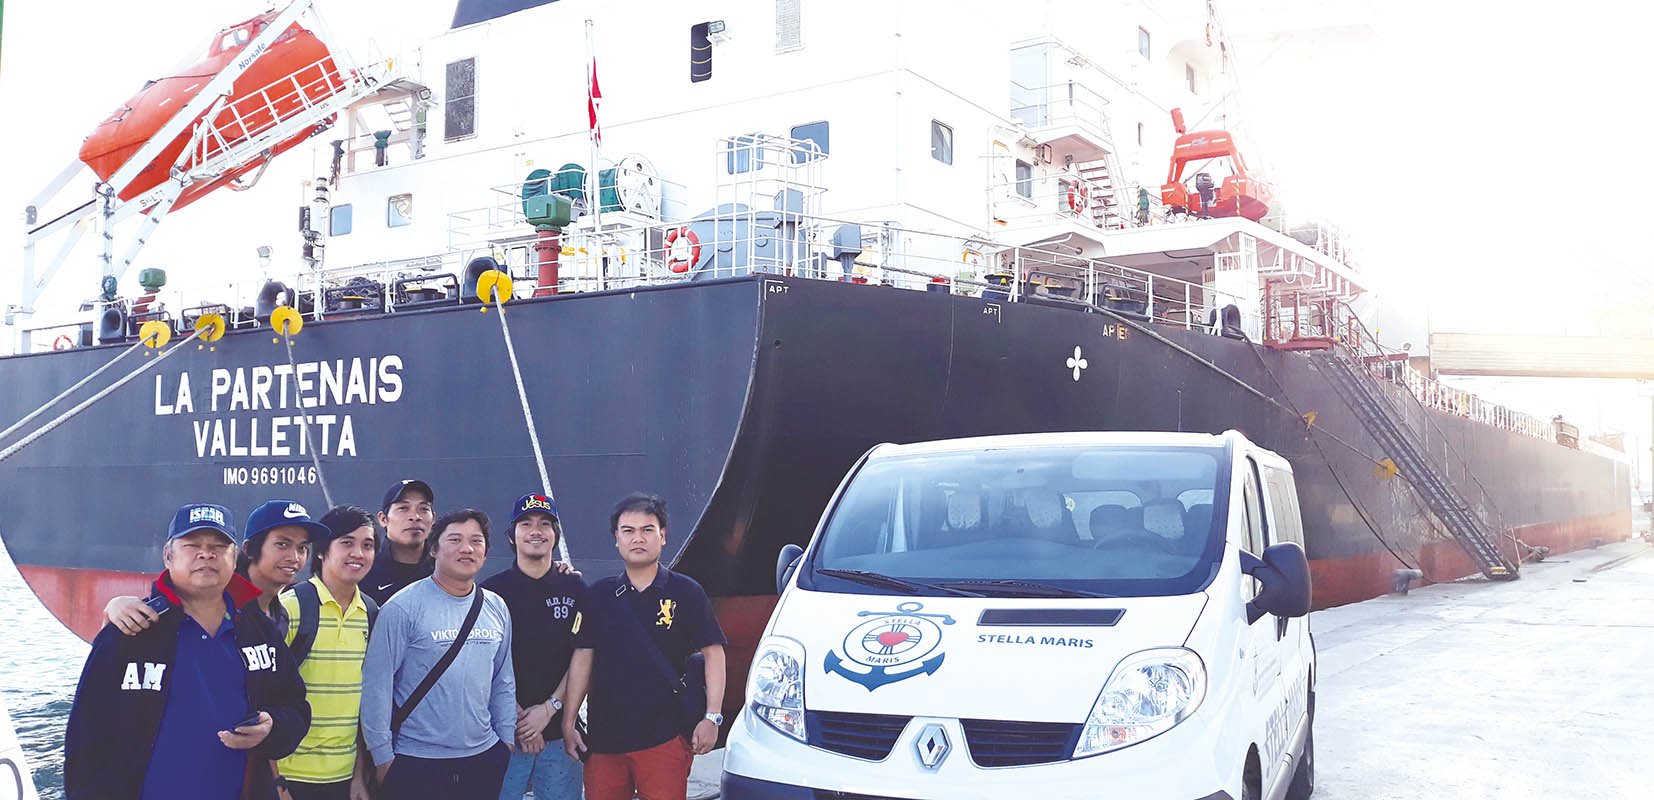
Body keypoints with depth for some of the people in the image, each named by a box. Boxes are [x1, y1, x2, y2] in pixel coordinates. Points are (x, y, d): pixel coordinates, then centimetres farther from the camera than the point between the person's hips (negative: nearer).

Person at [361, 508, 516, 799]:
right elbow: (377, 684, -10)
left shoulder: (496, 608, 7)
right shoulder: (403, 608, -10)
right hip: (417, 764, -4)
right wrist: (382, 757, -9)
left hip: (484, 758, 5)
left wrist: (508, 742, 10)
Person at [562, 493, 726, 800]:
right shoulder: (598, 596, 8)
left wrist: (712, 717, -8)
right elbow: (582, 659, 9)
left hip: (664, 739, -3)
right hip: (603, 737, 3)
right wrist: (568, 723, 5)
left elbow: (713, 653, 0)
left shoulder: (686, 592, 1)